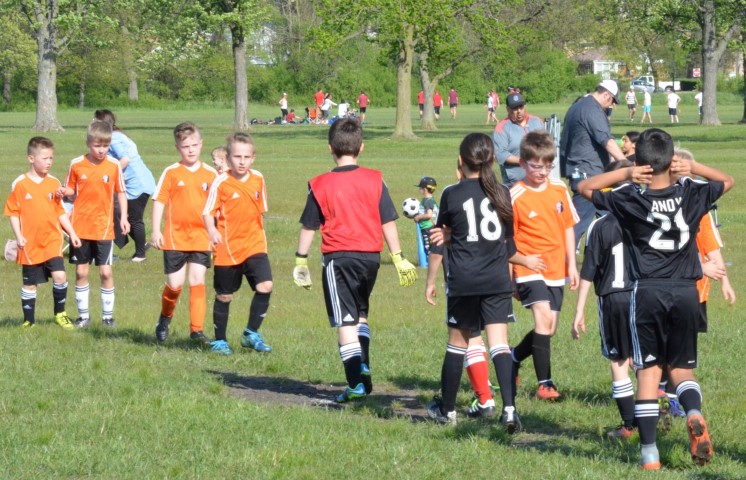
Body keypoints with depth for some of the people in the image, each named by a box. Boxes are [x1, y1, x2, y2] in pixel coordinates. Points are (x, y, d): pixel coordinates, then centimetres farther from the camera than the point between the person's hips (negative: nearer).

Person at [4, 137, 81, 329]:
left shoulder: (54, 183, 3)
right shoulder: (20, 184, -7)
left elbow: (60, 212, 11)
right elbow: (12, 212, -3)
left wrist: (72, 233, 8)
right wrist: (18, 236, -9)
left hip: (52, 241, 2)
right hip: (30, 244, -2)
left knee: (59, 276, -13)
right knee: (30, 284, 7)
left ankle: (60, 314, 6)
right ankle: (29, 321, 20)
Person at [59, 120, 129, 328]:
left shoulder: (114, 165, -3)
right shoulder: (76, 164, -2)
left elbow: (120, 192, 3)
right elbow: (71, 190, 9)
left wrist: (123, 217, -6)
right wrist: (64, 192, -14)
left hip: (103, 227, -1)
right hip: (80, 227, 1)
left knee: (106, 272, -2)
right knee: (81, 272, 6)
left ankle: (108, 315, 10)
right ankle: (83, 315, 17)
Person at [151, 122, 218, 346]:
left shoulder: (210, 174, 4)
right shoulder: (171, 173, -2)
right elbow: (159, 201, -2)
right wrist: (156, 231, -8)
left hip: (201, 237, 1)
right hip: (175, 237, -1)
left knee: (197, 281, -6)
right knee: (175, 284, 2)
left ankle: (197, 329, -3)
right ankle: (165, 317, 29)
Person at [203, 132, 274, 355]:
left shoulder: (258, 180, 3)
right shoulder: (221, 182, -10)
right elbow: (207, 212, -10)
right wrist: (212, 231, -27)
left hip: (254, 245, 3)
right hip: (228, 248, -3)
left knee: (265, 286, -14)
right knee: (224, 296, 8)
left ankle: (251, 333, 1)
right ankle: (219, 341, 23)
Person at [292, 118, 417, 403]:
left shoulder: (320, 185, -4)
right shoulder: (375, 180, 0)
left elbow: (308, 227, 1)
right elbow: (388, 222, 1)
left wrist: (301, 261, 11)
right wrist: (398, 258, 6)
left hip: (338, 257, -3)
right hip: (370, 255, 3)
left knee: (345, 322, -1)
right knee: (361, 315, 24)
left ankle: (356, 384, -7)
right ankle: (363, 367, 14)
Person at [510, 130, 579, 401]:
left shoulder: (559, 189, 4)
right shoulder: (515, 197, -10)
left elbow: (568, 227, 13)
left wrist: (572, 265, 10)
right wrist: (509, 277, -7)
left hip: (556, 269, 6)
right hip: (529, 268, -6)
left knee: (548, 329, 9)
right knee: (543, 317, -21)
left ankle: (514, 357, 36)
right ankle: (544, 384, -18)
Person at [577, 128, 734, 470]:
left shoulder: (629, 200, -5)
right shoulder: (691, 195, 0)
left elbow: (584, 187, 7)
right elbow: (727, 180, 20)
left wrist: (624, 174, -4)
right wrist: (693, 168, 5)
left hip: (647, 293, -2)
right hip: (685, 291, 2)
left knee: (648, 371, 4)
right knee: (681, 367, 13)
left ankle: (649, 454, 0)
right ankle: (694, 414, -19)